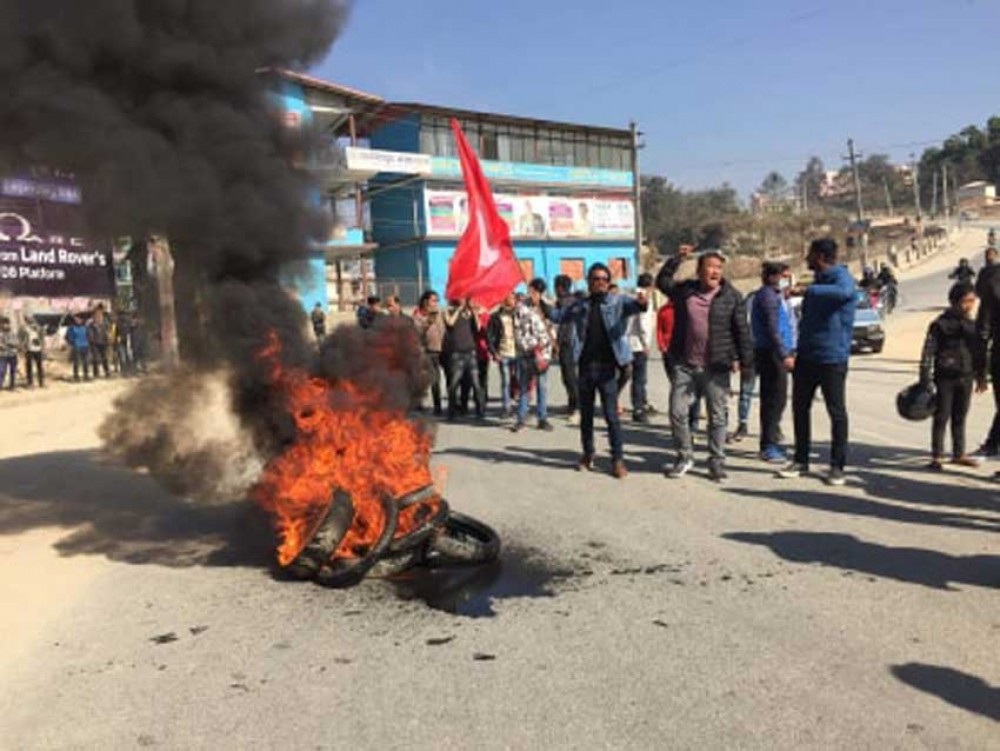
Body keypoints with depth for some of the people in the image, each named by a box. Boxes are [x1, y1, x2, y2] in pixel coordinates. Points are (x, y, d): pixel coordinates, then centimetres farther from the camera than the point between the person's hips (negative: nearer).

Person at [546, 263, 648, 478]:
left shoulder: (617, 302, 0)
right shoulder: (580, 306, 10)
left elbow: (631, 305, -18)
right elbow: (558, 315, 16)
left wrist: (641, 304, -41)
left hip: (607, 367, -3)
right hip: (585, 366, 3)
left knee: (611, 415, -3)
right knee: (586, 414, 12)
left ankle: (618, 459, 4)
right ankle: (587, 454, 26)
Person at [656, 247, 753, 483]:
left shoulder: (732, 296, -1)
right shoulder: (684, 290, 5)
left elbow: (742, 331, 0)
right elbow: (662, 281, 13)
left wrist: (745, 361, -2)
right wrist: (677, 259, 2)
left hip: (716, 368, -2)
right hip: (685, 366, 2)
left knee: (717, 417, 6)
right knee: (678, 412, 4)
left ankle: (717, 462, 20)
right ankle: (685, 456, 22)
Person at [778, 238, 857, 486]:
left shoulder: (842, 277, -12)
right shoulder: (818, 281, 16)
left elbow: (844, 291, -38)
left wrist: (806, 290, -34)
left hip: (832, 358, -8)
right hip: (807, 356, 8)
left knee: (837, 412, 1)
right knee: (800, 407, 11)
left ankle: (837, 466, 11)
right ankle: (801, 460, 23)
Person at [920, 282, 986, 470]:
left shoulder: (973, 326, 7)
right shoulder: (940, 324, -10)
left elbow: (980, 353, 16)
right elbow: (928, 353, -12)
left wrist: (981, 377, 16)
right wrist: (925, 380, -15)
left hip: (966, 378, 5)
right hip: (945, 378, -5)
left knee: (960, 418, 14)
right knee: (942, 418, 0)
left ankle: (959, 454, 25)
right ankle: (936, 457, 8)